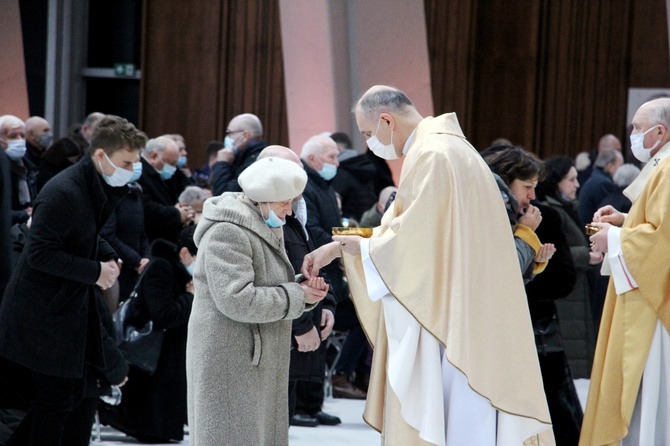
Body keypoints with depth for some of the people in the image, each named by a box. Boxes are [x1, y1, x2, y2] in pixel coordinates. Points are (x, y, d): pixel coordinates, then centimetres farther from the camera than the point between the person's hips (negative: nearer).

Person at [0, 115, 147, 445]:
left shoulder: (99, 188, 7)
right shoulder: (63, 193, -23)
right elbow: (40, 254, -25)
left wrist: (108, 256, 2)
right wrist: (95, 271, -21)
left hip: (72, 306, 10)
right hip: (43, 313, -10)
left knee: (71, 392, 14)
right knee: (56, 400, -3)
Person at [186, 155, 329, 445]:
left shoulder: (267, 229, 15)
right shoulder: (227, 233, -17)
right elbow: (237, 300, -25)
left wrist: (306, 291, -2)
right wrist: (297, 296, -17)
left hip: (258, 361, 10)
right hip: (229, 362, -10)